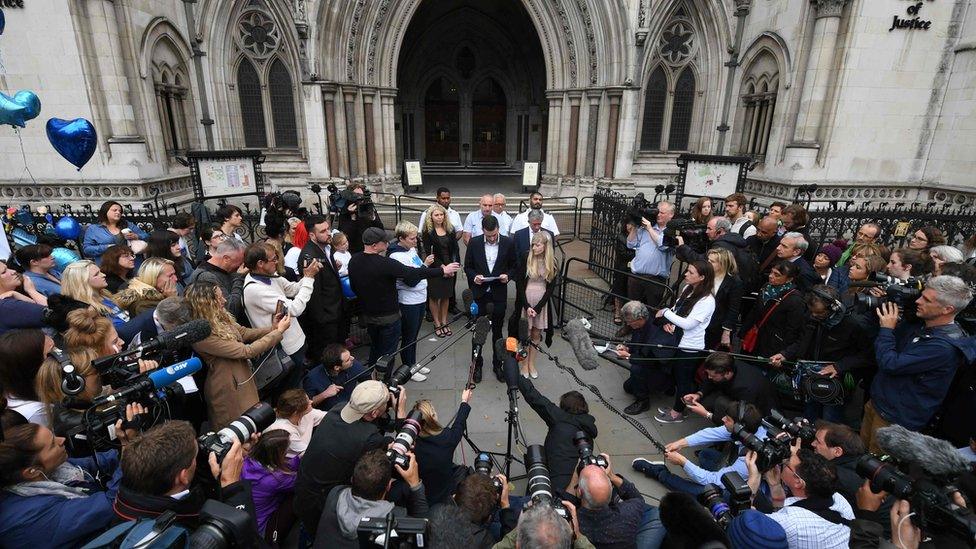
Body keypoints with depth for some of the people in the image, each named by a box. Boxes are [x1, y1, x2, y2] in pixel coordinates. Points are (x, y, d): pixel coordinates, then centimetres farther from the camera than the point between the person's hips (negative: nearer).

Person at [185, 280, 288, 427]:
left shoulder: (220, 318, -5)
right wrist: (279, 331, -22)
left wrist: (274, 328, -8)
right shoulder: (202, 335, -28)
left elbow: (245, 332, 6)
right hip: (227, 389, -7)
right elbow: (247, 351, -27)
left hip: (243, 379, 8)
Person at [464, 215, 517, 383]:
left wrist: (508, 275, -15)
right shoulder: (474, 243, -5)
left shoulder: (508, 243, -5)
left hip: (499, 293, 0)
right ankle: (477, 364, 26)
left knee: (497, 331, 12)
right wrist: (474, 276, -16)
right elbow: (467, 266, 3)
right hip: (479, 292, 0)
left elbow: (514, 266, 5)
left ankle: (497, 364, 28)